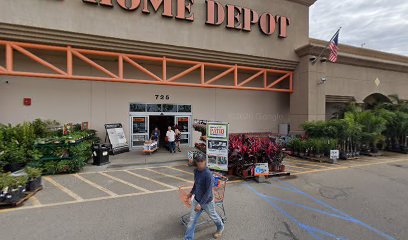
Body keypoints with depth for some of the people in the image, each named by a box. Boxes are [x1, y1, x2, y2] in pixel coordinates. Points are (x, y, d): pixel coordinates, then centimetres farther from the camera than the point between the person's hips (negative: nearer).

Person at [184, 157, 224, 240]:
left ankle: (220, 228, 52)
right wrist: (191, 192, 20)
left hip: (207, 202, -5)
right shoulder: (196, 171, -8)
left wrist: (200, 204, -28)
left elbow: (208, 192, -28)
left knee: (213, 216, 22)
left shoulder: (208, 174, -31)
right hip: (196, 200, 5)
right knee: (192, 220, 9)